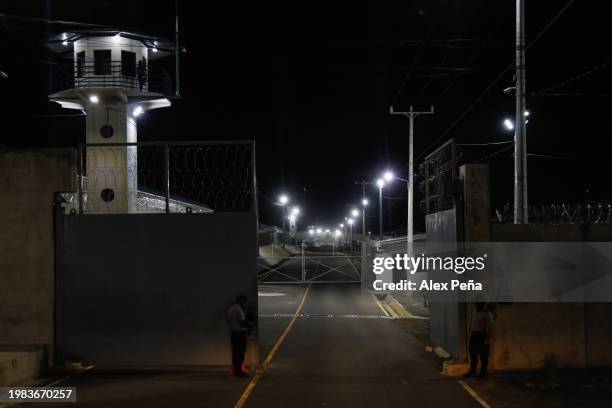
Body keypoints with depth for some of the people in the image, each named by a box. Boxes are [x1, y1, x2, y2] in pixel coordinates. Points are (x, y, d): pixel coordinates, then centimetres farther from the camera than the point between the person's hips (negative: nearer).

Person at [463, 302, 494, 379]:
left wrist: (487, 340, -17)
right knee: (473, 354, 11)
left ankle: (483, 372, 12)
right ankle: (472, 371, 19)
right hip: (474, 336, 7)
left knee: (483, 356, 2)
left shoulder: (487, 314, -12)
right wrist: (470, 334, 14)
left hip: (482, 336, -7)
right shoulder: (475, 312, 11)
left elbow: (490, 328, -14)